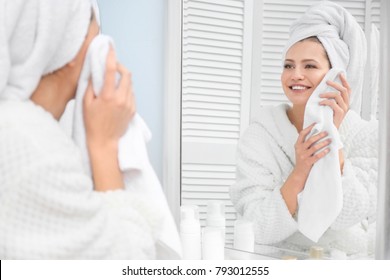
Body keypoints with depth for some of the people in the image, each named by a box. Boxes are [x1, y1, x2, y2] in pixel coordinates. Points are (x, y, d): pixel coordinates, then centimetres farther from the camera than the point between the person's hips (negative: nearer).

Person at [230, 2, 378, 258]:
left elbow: (345, 218, -14)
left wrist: (332, 135, -19)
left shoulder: (366, 136, -4)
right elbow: (259, 230, -12)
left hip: (350, 261, 0)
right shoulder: (260, 134, -7)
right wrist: (299, 172, -25)